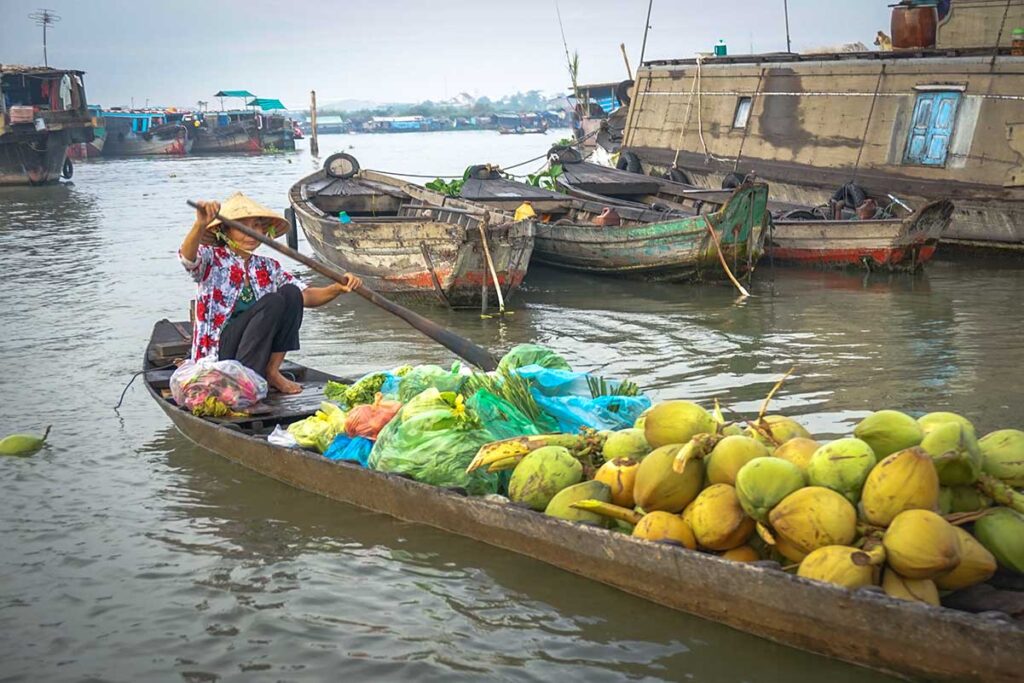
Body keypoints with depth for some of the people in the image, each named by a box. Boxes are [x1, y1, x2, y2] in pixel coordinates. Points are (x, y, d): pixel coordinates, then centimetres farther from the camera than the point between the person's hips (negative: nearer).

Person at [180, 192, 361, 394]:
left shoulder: (267, 267, 12)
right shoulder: (212, 259, -3)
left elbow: (306, 296, 6)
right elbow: (187, 258, -26)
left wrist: (337, 289, -15)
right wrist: (200, 225, -47)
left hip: (257, 354, 5)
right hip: (217, 353, -5)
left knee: (291, 293, -12)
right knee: (272, 302, -24)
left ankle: (272, 371, -10)